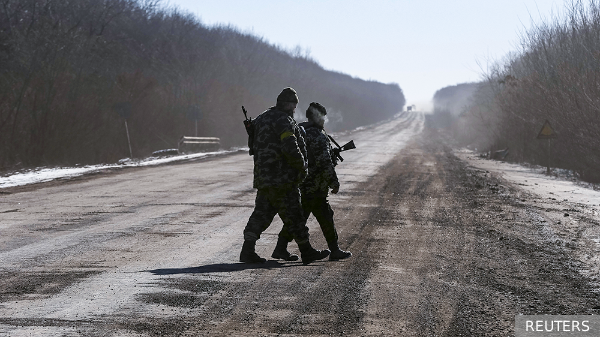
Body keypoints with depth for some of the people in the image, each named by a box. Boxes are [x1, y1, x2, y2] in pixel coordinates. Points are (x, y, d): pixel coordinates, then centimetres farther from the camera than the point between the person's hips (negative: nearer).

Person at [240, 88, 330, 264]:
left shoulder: (261, 119, 17)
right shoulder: (283, 120, -14)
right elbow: (291, 148, -24)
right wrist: (302, 167, -9)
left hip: (263, 178, 9)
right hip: (281, 179, -9)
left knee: (261, 213, 9)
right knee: (293, 215, 0)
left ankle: (248, 250, 0)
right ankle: (306, 252, 9)